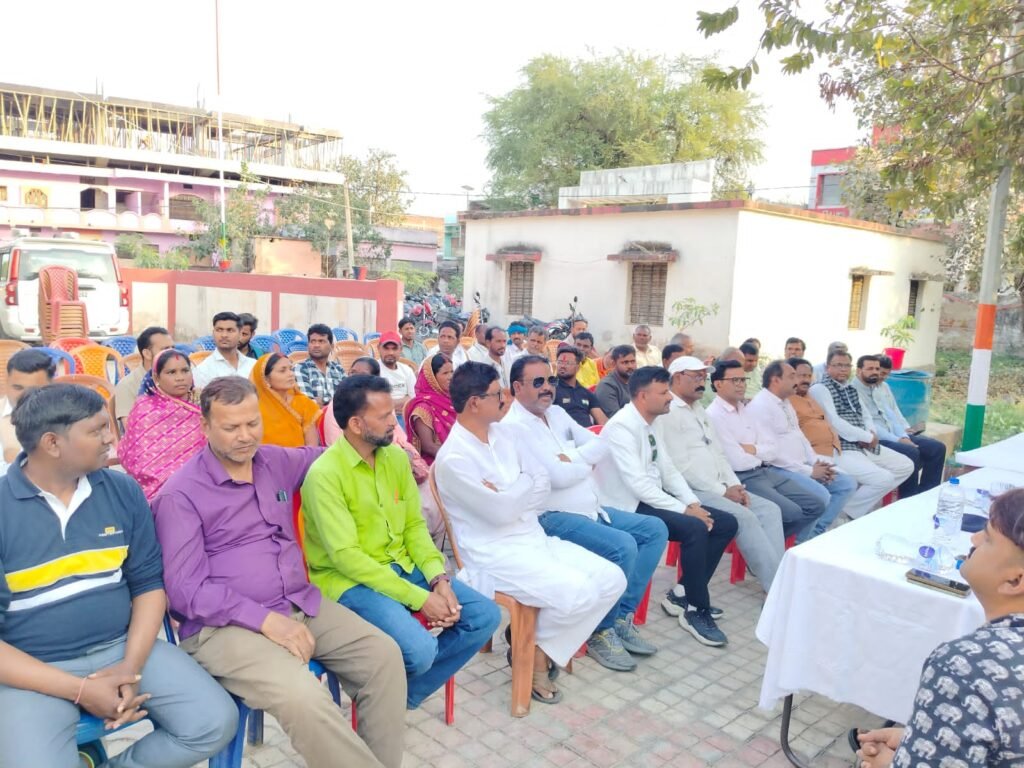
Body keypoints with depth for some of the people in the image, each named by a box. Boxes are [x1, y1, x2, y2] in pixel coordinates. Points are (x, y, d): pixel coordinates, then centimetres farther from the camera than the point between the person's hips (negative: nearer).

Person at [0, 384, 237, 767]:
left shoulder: (123, 491, 1)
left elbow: (149, 582, 6)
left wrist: (131, 664, -10)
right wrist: (80, 689, -17)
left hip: (121, 647, 3)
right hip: (34, 670, -3)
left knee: (216, 722, -11)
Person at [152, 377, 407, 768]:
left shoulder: (277, 461, 8)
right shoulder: (181, 494, -9)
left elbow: (322, 457, 30)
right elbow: (186, 589, -13)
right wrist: (265, 619, -21)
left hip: (302, 604, 6)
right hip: (226, 625, -6)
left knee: (383, 653, -10)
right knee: (303, 697, -31)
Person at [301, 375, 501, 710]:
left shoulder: (396, 456, 4)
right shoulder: (324, 474, -19)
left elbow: (414, 525, 8)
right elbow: (346, 556, -23)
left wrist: (438, 578, -10)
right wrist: (419, 598, -24)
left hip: (403, 567, 7)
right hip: (349, 580, -7)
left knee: (486, 616, -4)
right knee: (419, 649, -29)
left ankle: (405, 695, 10)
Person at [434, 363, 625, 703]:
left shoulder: (504, 432, 8)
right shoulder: (453, 457, -15)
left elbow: (543, 487, 5)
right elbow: (501, 511, -18)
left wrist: (507, 497, -12)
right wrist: (525, 482, -1)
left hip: (535, 537, 8)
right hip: (496, 553, -8)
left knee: (611, 579, -5)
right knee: (577, 593, -27)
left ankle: (542, 650, 5)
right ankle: (534, 653, 4)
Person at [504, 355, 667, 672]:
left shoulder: (557, 413, 14)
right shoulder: (514, 426, -15)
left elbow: (601, 445, 6)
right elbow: (557, 475, -23)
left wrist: (571, 459, -12)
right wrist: (587, 462, -4)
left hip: (591, 508, 10)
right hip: (553, 517, -10)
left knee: (655, 530, 5)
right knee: (623, 546, -27)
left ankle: (622, 616, 9)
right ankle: (601, 632, -5)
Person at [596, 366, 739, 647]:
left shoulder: (654, 424, 10)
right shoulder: (622, 427, -19)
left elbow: (668, 471, 12)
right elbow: (638, 484, -25)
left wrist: (693, 503, -4)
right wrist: (685, 510, -23)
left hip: (653, 498, 10)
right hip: (628, 507, -10)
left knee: (726, 524, 1)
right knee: (695, 529, -30)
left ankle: (682, 593, 9)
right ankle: (696, 610, -10)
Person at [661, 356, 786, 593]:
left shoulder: (699, 410, 20)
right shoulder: (667, 412, -10)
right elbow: (681, 466, -18)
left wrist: (735, 486, 3)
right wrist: (722, 491, -14)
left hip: (718, 488, 10)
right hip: (691, 491, -10)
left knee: (769, 509, -4)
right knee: (745, 517, -24)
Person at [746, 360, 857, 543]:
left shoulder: (786, 402, 16)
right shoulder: (760, 406, -15)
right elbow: (770, 452, -21)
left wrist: (816, 462, 2)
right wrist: (809, 471, -17)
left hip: (801, 466, 10)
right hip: (779, 469, -10)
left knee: (847, 484, 5)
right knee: (821, 495, -27)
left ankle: (817, 532, 6)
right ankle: (803, 542, -5)